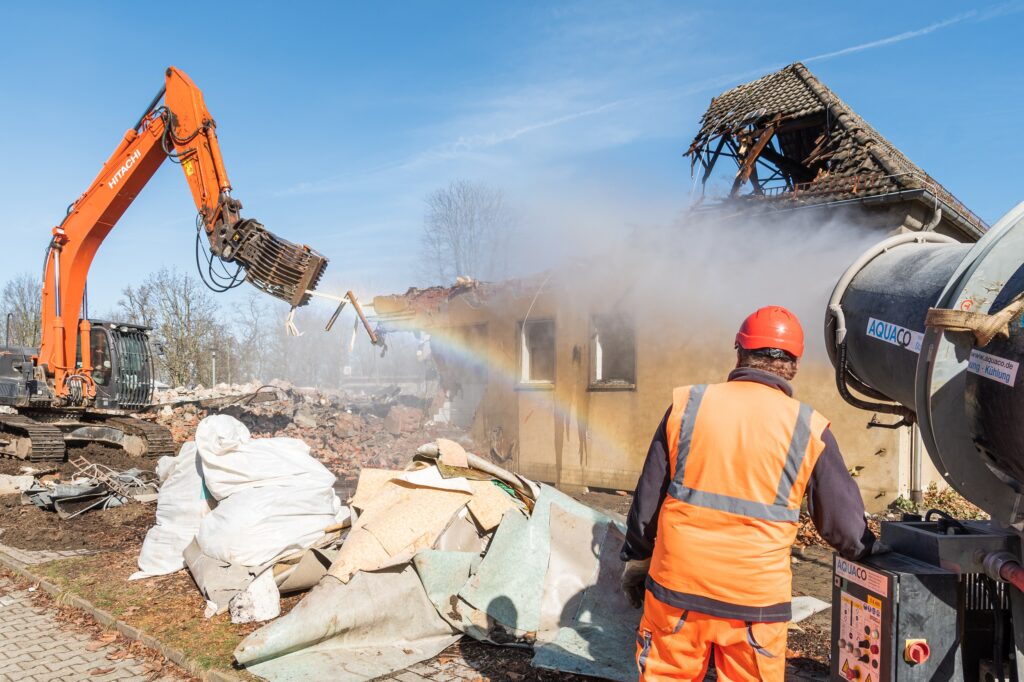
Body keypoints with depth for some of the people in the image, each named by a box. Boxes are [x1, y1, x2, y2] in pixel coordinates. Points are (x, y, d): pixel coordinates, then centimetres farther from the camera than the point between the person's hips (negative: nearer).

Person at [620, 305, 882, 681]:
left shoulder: (688, 404, -3)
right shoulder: (808, 429, -5)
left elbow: (648, 497, 3)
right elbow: (842, 519, 5)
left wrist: (636, 558, 17)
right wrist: (872, 549, 26)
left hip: (676, 586, 1)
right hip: (756, 599, 0)